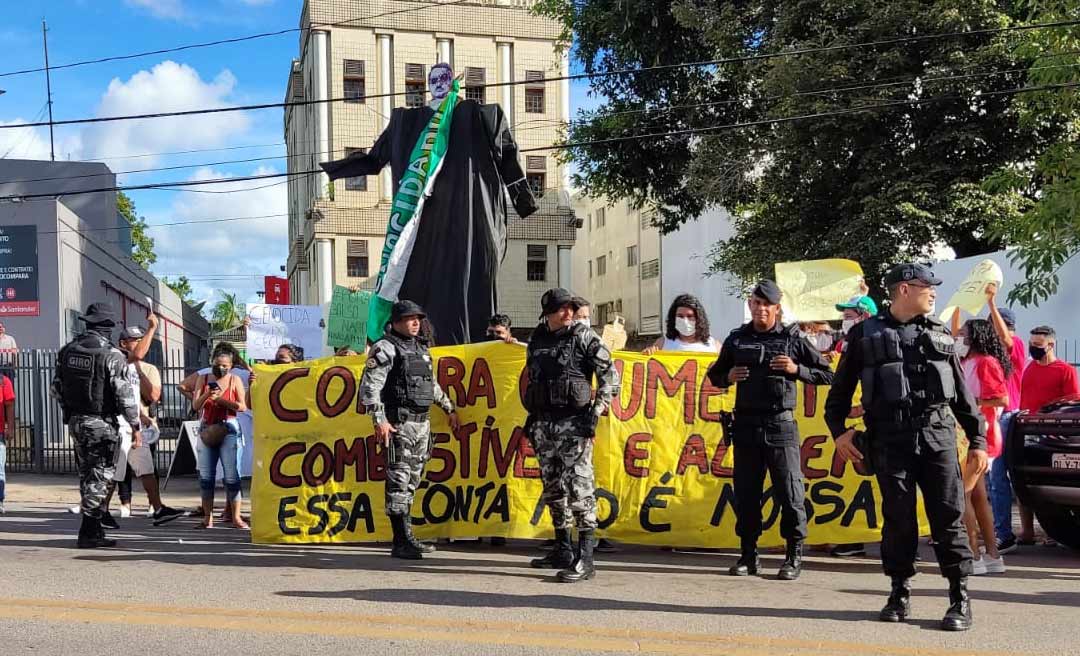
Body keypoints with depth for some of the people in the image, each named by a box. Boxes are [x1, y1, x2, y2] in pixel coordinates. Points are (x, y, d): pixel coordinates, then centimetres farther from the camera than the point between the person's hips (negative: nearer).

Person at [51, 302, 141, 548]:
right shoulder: (112, 356, -16)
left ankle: (94, 528, 26)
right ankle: (89, 532, 1)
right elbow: (125, 396, -16)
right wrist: (135, 427, -8)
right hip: (102, 424, -7)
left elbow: (56, 388, 10)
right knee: (100, 476, 0)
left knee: (86, 473, 17)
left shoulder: (67, 350, 4)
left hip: (75, 421, 7)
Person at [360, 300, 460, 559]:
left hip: (422, 422, 8)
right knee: (399, 481, -7)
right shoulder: (385, 348, -6)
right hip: (399, 423, -8)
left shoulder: (421, 348, 18)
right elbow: (369, 387, -13)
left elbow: (433, 384, 29)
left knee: (412, 480, 12)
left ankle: (407, 538, 19)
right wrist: (379, 420, -20)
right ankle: (401, 543, -4)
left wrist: (450, 409, 28)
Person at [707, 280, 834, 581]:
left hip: (780, 425, -3)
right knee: (745, 493, 7)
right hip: (745, 425, 3)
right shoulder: (736, 339, 9)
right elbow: (714, 375, 20)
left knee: (789, 493, -1)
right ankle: (749, 555, 18)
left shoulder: (792, 339, 1)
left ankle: (794, 557, 10)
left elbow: (827, 375, 6)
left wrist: (797, 369, -10)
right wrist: (728, 377, -1)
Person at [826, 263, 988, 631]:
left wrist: (978, 440, 11)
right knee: (897, 517, 2)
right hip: (890, 436, -1)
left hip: (938, 434, 2)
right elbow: (841, 388, 9)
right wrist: (839, 429, -4)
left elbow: (962, 393, 15)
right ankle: (900, 594, 16)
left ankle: (960, 599, 6)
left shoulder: (940, 335, 14)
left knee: (947, 515, -2)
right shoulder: (866, 334, 7)